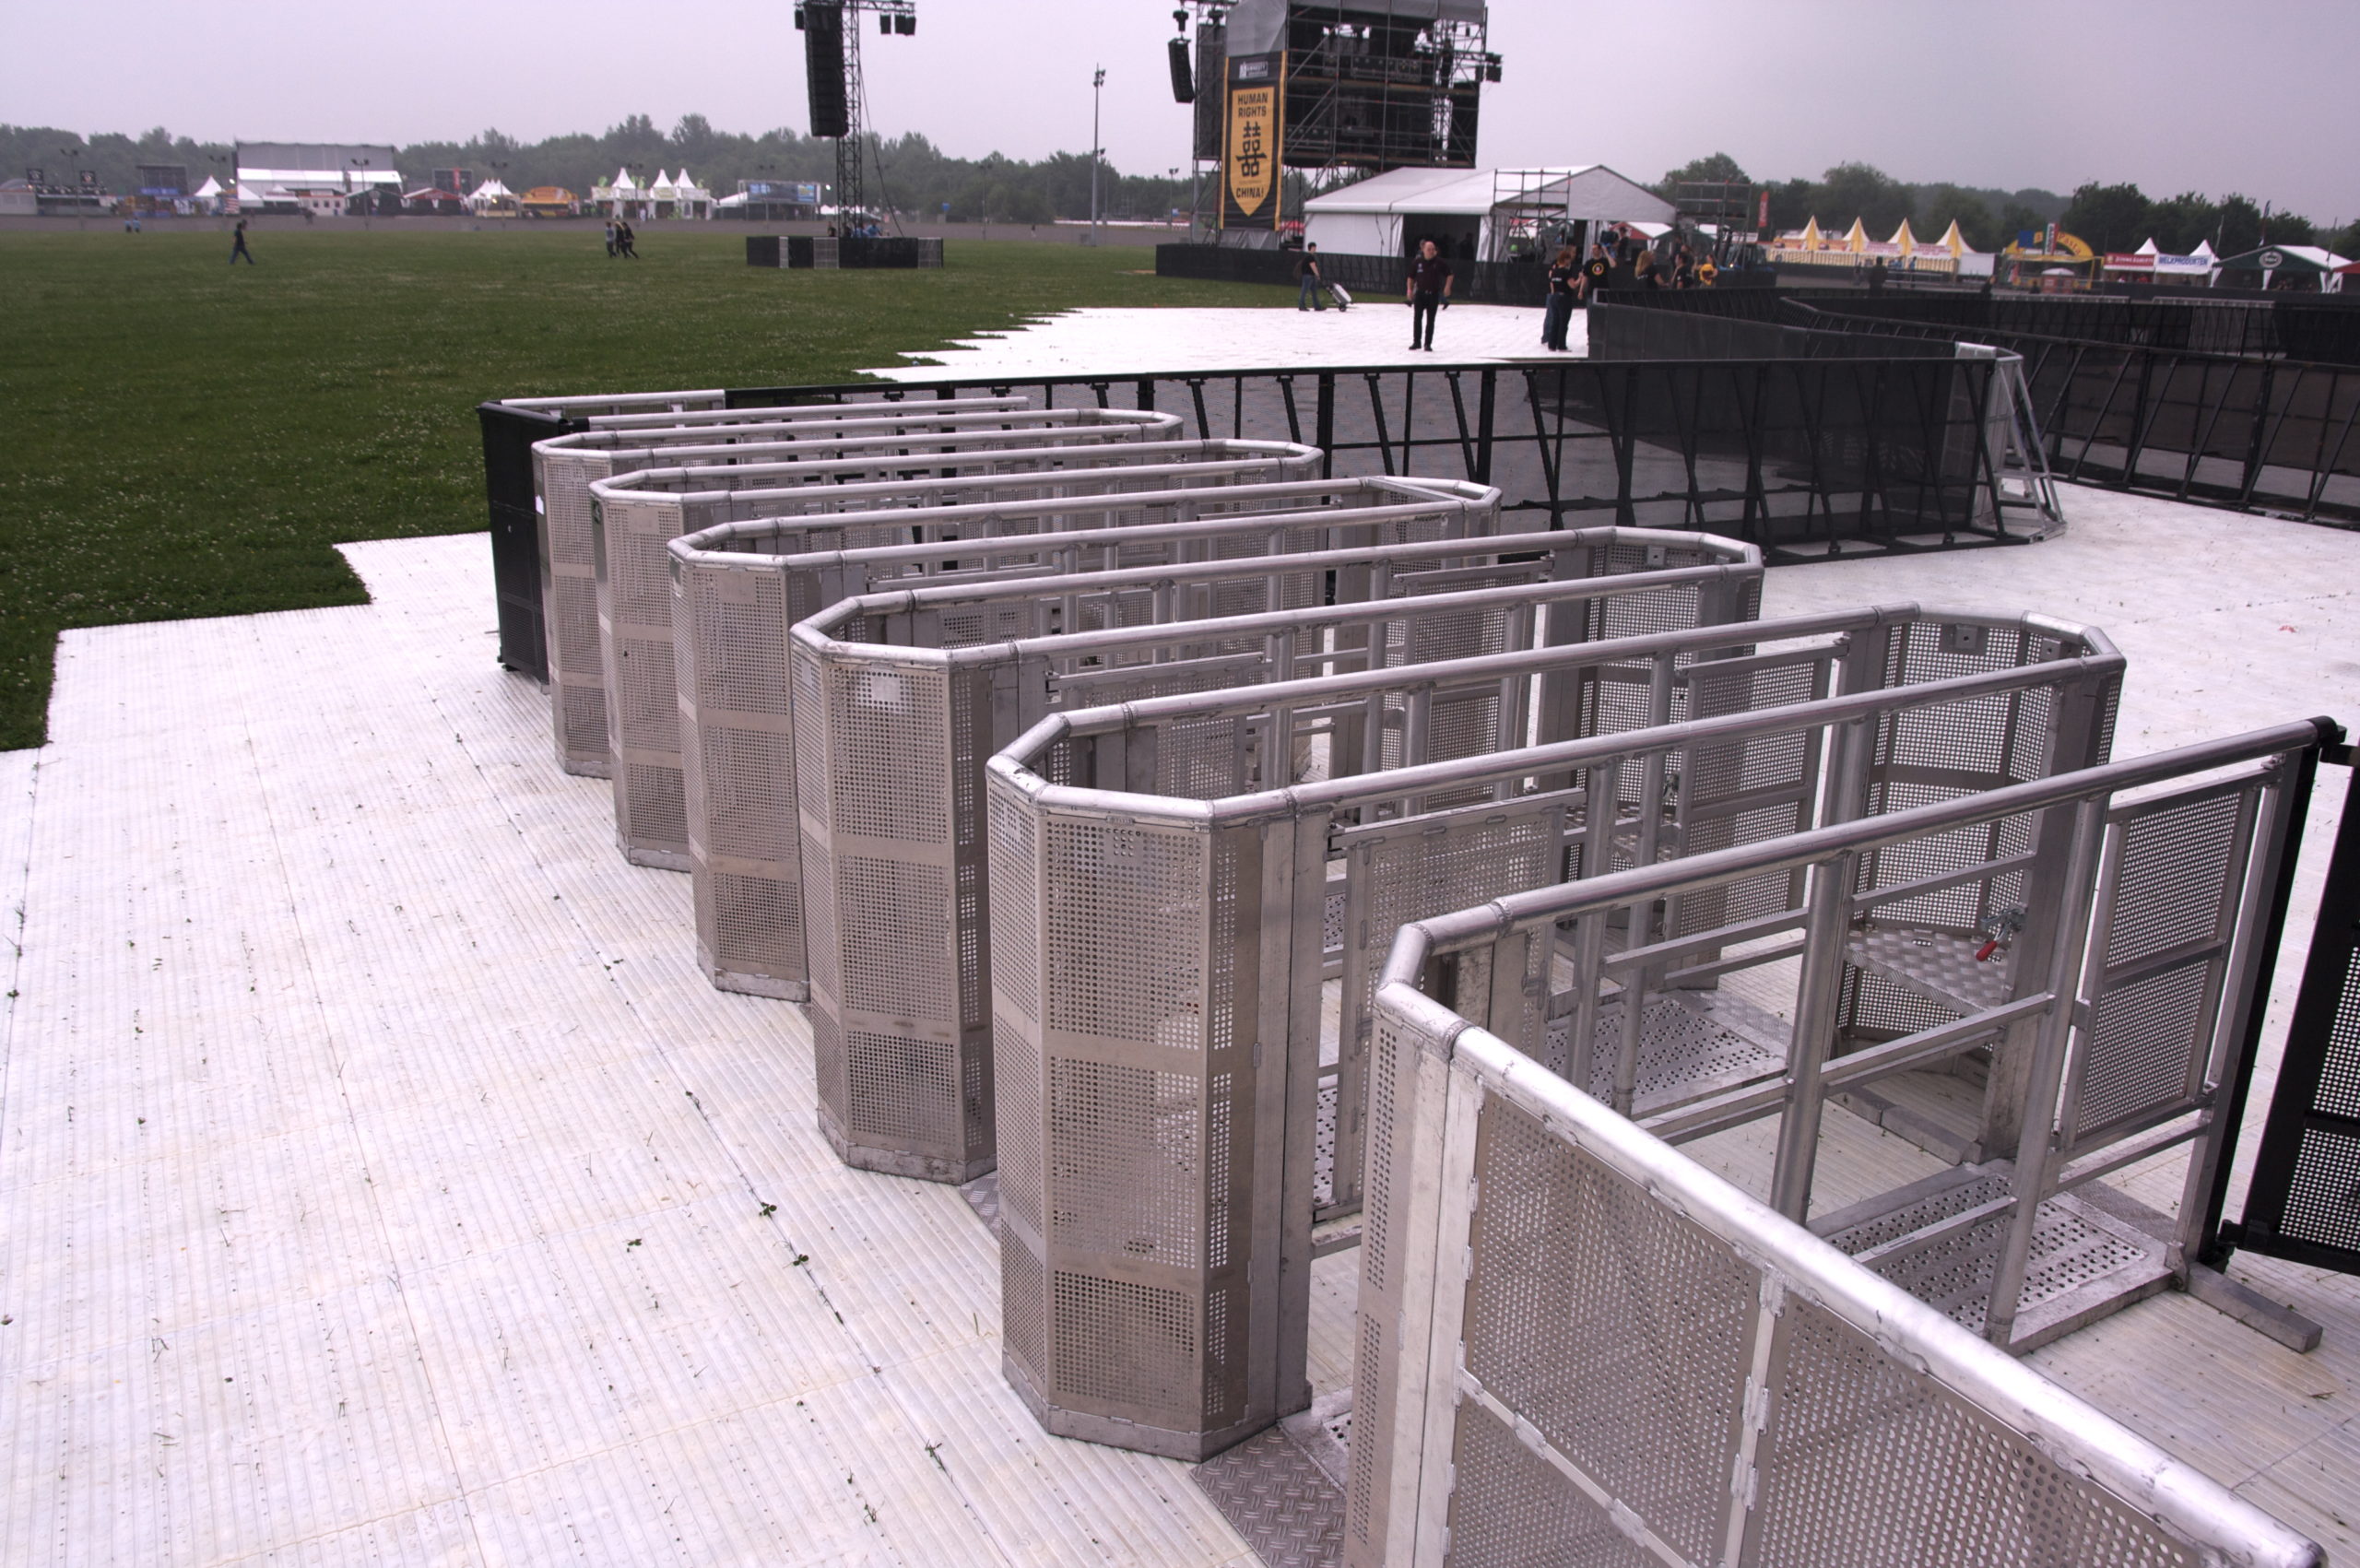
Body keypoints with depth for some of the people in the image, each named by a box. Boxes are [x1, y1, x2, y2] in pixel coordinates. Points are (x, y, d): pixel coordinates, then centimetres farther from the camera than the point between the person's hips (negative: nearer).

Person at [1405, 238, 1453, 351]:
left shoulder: (1439, 262, -5)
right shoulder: (1417, 262, -2)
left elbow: (1449, 274, 4)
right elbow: (1411, 277, 9)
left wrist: (1447, 287, -6)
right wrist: (1409, 289, 0)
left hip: (1433, 294, -1)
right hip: (1420, 294, 1)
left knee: (1430, 320, 0)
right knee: (1417, 318, 1)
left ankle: (1428, 344, 6)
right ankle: (1416, 342, 13)